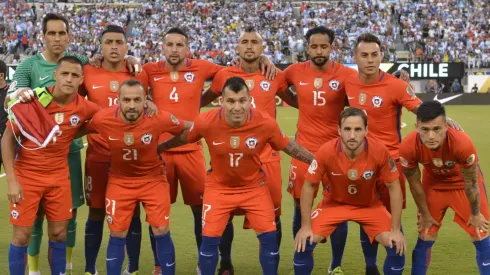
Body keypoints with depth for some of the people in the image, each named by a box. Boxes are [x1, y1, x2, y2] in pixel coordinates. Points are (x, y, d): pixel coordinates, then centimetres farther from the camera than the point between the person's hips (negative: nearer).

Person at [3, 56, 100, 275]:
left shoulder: (85, 108, -9)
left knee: (59, 234, 9)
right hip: (26, 175, -2)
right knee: (22, 236, 0)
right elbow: (8, 138, -9)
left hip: (59, 177, 3)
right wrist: (11, 180, -14)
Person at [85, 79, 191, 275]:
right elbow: (83, 130, 1)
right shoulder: (102, 119, -22)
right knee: (117, 235, 4)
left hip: (153, 179, -1)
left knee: (161, 232, -1)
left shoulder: (160, 118, -24)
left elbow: (189, 129, -5)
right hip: (120, 181, 1)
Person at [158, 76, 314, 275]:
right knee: (210, 238, -1)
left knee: (269, 237, -1)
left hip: (254, 186, 1)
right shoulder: (206, 122, -24)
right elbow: (182, 139, -3)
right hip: (219, 187, 0)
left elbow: (288, 147, -5)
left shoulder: (266, 123, -24)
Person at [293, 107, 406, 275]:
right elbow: (308, 186, -14)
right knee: (304, 243, -16)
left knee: (396, 246, -16)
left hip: (369, 205, 0)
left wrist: (395, 230, -16)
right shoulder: (326, 151, -28)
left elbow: (394, 187, -14)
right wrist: (305, 226, -16)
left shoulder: (379, 151, -28)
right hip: (334, 203, 0)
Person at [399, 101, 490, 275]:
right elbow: (414, 184, -14)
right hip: (433, 183, 1)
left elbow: (470, 183, -21)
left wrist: (476, 214, -6)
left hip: (463, 181, -1)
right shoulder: (408, 147, -35)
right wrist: (425, 215, -1)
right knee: (425, 239, 4)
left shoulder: (462, 143, -41)